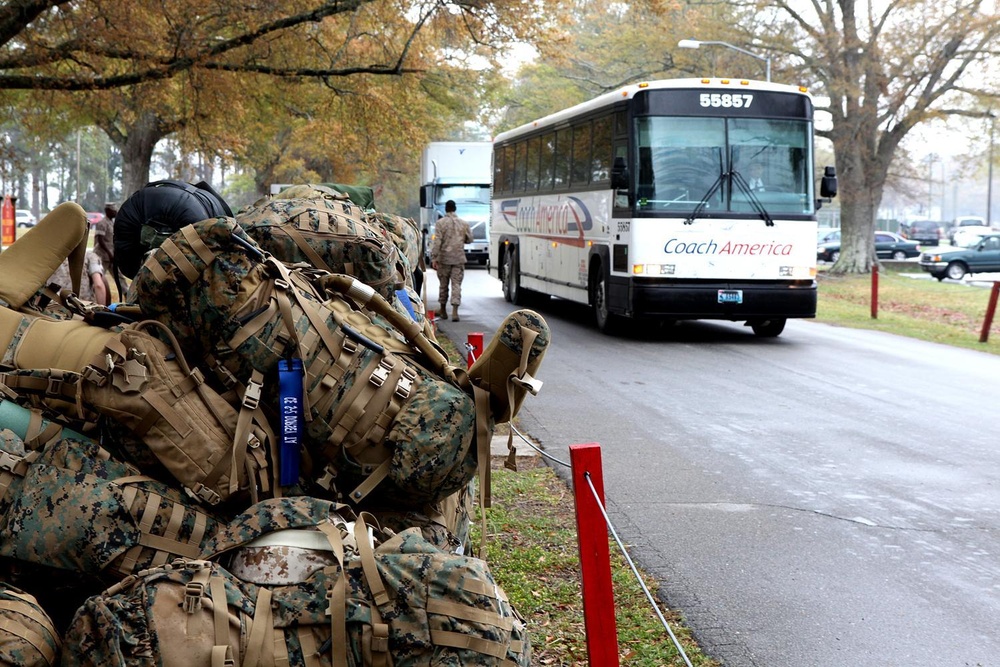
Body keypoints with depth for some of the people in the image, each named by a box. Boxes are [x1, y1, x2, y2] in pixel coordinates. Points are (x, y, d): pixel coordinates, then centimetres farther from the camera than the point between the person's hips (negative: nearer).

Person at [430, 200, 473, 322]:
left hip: (444, 258, -1)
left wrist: (433, 258, -10)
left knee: (443, 284, 12)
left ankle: (443, 310, 23)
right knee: (456, 284, -1)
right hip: (459, 258, 1)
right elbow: (469, 239, 10)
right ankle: (454, 311, -13)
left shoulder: (441, 223, -6)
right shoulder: (464, 223, 1)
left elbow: (437, 242, -12)